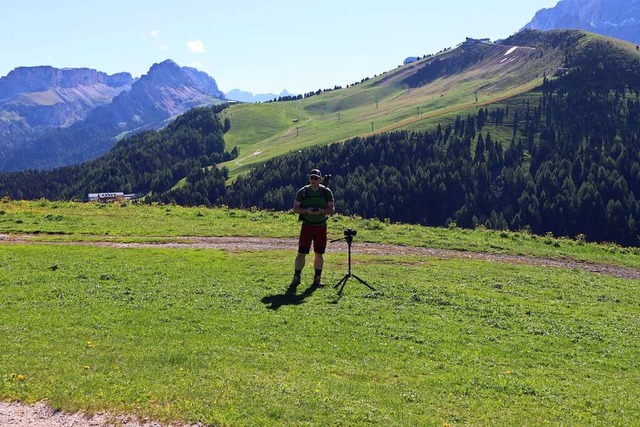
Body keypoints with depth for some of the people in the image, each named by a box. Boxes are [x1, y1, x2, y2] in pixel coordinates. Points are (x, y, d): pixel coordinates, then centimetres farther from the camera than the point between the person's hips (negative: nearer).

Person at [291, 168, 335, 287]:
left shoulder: (326, 192, 0)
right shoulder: (302, 192, -2)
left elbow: (332, 209, 1)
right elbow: (295, 208, -1)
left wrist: (322, 211, -19)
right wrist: (307, 211, -19)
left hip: (321, 227, 1)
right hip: (307, 226, -1)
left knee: (319, 254, 6)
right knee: (301, 253, -4)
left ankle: (317, 279, 15)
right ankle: (296, 278, 5)